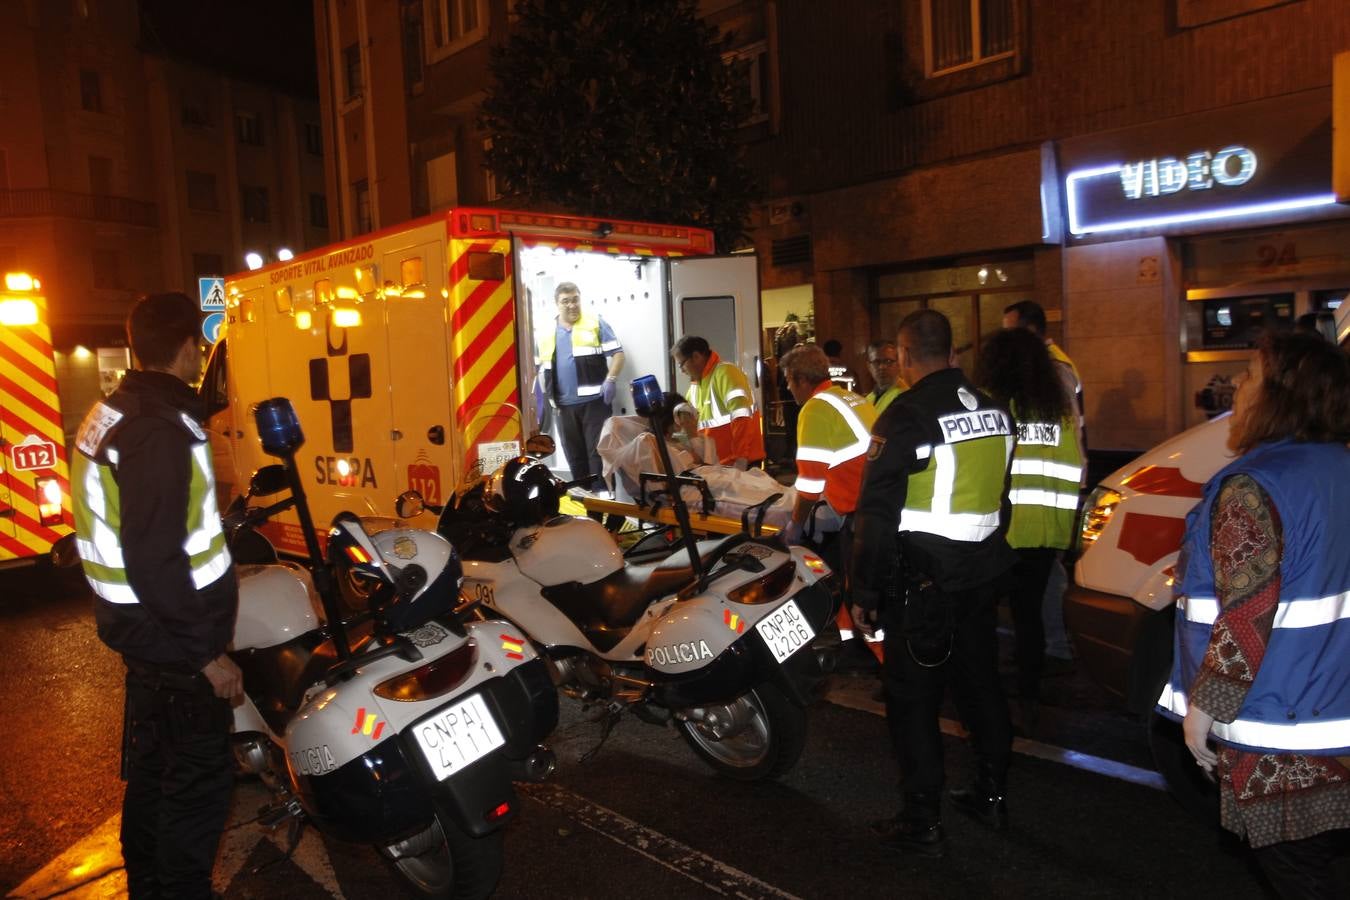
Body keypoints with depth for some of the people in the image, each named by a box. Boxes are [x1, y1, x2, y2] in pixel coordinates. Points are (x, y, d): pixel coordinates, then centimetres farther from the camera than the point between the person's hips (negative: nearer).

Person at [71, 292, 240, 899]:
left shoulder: (111, 414, 6)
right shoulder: (159, 432, -25)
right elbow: (155, 560, -27)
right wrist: (208, 653, -22)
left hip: (139, 626, 10)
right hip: (174, 641, -10)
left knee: (151, 765, 23)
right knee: (200, 779, 3)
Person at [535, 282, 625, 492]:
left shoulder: (596, 324, 0)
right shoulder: (547, 332, 12)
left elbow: (617, 353, -4)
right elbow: (541, 367, 20)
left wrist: (610, 381, -17)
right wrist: (540, 396, 11)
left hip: (594, 400, -4)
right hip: (564, 405, 5)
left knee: (598, 451, -3)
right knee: (574, 454, 12)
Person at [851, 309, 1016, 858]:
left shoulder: (906, 417, -17)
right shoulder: (994, 409, 5)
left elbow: (877, 515, -17)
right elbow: (1000, 497, 15)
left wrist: (863, 591, -10)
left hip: (924, 585, -7)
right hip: (983, 579, 7)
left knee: (912, 698, 3)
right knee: (981, 683, 20)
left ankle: (922, 824, 11)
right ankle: (992, 796, 34)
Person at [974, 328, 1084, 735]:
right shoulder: (1059, 411, 4)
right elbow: (1073, 473, 6)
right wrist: (1063, 530, 14)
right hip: (1042, 533, 4)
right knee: (1029, 614, 14)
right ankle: (1029, 702, 21)